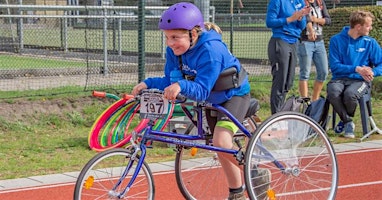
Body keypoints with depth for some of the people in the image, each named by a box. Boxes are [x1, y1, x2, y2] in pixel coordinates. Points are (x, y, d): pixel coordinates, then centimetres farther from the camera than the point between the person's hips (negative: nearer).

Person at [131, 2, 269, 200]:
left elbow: (201, 90, -39)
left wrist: (181, 86, -56)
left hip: (234, 94, -8)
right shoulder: (174, 50, -15)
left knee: (221, 142, -25)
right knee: (220, 147, 13)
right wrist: (148, 83, -25)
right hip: (212, 99, 8)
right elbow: (171, 81, -10)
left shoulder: (210, 50, -36)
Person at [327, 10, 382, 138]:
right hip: (340, 79, 0)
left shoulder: (370, 42, 5)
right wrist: (356, 69, -17)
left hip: (360, 80, 0)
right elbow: (334, 66, -6)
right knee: (332, 92, -35)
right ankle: (348, 122, -10)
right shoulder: (336, 40, 0)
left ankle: (345, 120, -2)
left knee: (350, 93, -35)